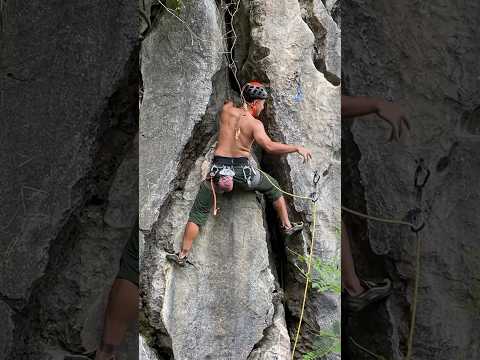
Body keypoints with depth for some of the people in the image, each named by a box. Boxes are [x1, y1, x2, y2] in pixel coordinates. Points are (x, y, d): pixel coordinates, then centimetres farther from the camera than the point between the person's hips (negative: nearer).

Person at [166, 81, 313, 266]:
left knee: (198, 213, 10)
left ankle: (183, 255, 7)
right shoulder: (255, 123, -8)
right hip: (242, 171, -2)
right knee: (273, 187, 28)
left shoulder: (227, 110, 2)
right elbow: (269, 146, -23)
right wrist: (297, 148, -18)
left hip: (219, 169, 2)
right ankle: (287, 226, 35)